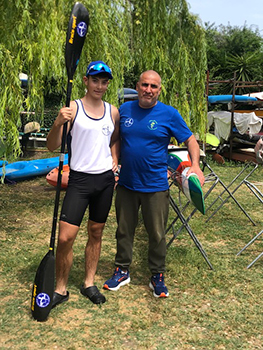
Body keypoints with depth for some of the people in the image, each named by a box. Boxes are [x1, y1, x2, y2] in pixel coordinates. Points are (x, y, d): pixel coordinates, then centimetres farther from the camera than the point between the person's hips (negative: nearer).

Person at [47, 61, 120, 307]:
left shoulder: (113, 111, 7)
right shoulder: (73, 108, -6)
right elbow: (52, 147, -10)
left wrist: (114, 159, 8)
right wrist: (58, 123, -28)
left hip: (105, 179, 4)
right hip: (79, 178, -4)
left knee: (96, 233, 12)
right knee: (65, 236, -8)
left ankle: (89, 283, 28)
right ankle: (60, 289, 12)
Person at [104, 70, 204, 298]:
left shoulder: (169, 114, -5)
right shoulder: (125, 110, 3)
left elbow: (190, 140, -2)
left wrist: (195, 165, -17)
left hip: (155, 186, -3)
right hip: (126, 184, 3)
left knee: (157, 234, 7)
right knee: (124, 230, 14)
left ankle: (157, 276, 26)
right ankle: (122, 271, 32)